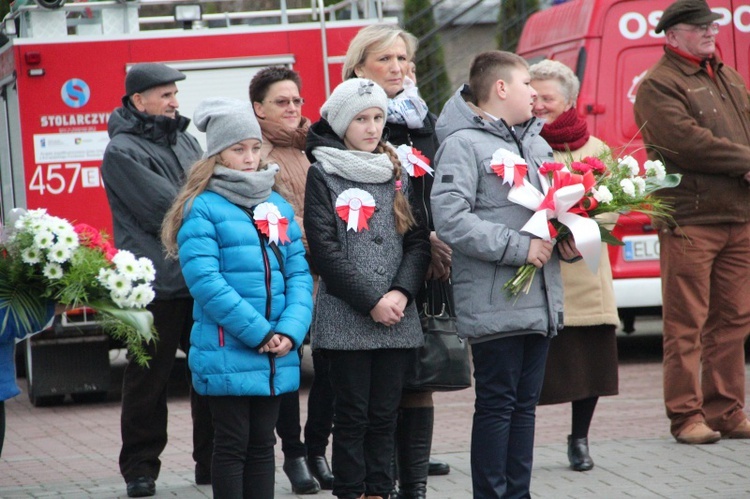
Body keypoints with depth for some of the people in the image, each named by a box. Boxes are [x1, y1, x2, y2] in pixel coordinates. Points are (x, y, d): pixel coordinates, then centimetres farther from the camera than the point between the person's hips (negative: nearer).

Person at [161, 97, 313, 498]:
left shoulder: (278, 206, 11)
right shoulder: (202, 209, -7)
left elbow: (299, 273, 7)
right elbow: (206, 282, -16)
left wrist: (289, 332, -10)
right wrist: (260, 333, -17)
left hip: (276, 355, 5)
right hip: (227, 355, -5)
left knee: (262, 444, 11)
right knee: (232, 445, 0)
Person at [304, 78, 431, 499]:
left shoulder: (398, 173, 14)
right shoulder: (323, 176, 0)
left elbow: (419, 241, 8)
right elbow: (325, 251, -7)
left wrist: (401, 293, -9)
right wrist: (371, 302, -13)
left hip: (398, 318, 4)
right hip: (345, 318, -4)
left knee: (385, 416, 5)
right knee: (353, 415, -2)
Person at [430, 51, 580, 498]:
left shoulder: (536, 142, 16)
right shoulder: (463, 143, -10)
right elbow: (449, 219, -19)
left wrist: (569, 239, 5)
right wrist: (518, 247, -19)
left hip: (541, 301, 8)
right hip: (494, 304, -8)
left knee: (525, 403, 12)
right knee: (496, 404, -3)